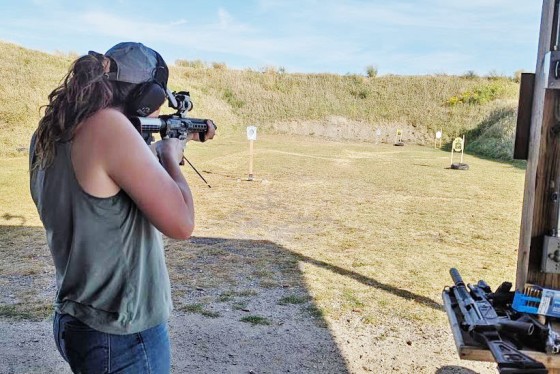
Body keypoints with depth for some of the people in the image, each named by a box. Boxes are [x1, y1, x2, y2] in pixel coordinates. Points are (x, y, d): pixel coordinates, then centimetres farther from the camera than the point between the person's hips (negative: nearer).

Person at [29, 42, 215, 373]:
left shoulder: (48, 133, 1)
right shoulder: (110, 126, -25)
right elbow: (181, 223, -24)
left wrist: (172, 142, 16)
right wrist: (170, 156, -8)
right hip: (123, 338, -8)